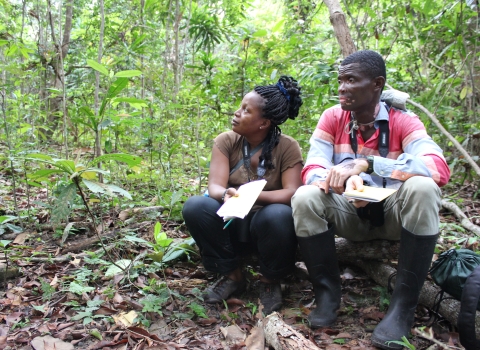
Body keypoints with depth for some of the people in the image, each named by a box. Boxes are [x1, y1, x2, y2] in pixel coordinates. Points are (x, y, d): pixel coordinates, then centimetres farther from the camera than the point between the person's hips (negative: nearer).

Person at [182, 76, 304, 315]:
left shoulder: (287, 147, -12)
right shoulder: (226, 141, -6)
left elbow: (292, 193, -20)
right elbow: (214, 186, -15)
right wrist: (226, 194, -40)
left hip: (267, 224, -2)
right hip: (231, 223, 2)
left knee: (279, 215, -35)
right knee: (195, 206, -25)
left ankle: (270, 281, -5)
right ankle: (232, 275, -5)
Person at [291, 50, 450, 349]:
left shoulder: (404, 122, -13)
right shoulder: (332, 118, -6)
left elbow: (439, 169, -30)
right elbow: (312, 171, -15)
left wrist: (366, 164, -41)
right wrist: (344, 181, -39)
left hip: (394, 214, -1)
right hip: (349, 213, 1)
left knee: (422, 188, -32)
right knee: (305, 198, -27)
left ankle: (404, 305, -21)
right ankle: (328, 292, -9)